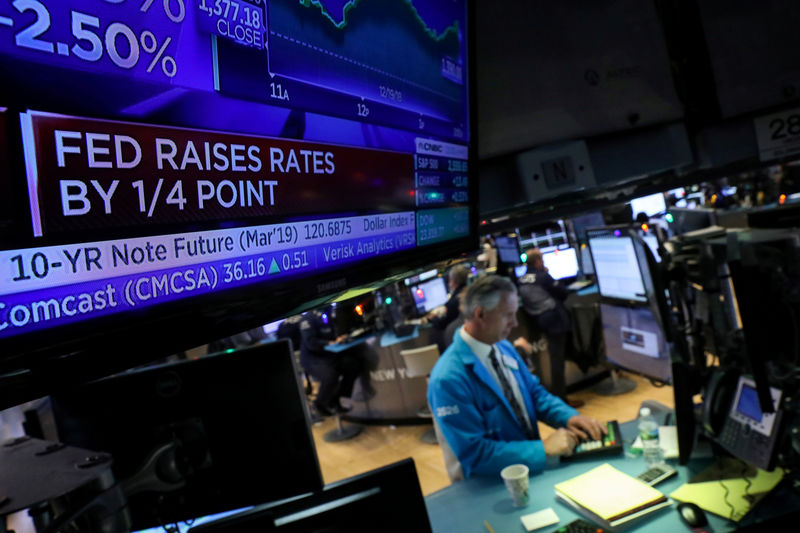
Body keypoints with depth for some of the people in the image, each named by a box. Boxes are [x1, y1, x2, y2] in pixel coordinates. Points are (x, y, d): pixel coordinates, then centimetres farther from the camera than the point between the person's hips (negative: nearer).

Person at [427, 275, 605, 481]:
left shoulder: (504, 348, 3)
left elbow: (535, 392, 14)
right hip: (487, 485, -7)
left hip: (530, 463, 8)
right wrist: (544, 449, -23)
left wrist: (570, 417, -4)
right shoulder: (448, 379, -23)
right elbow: (474, 453, -22)